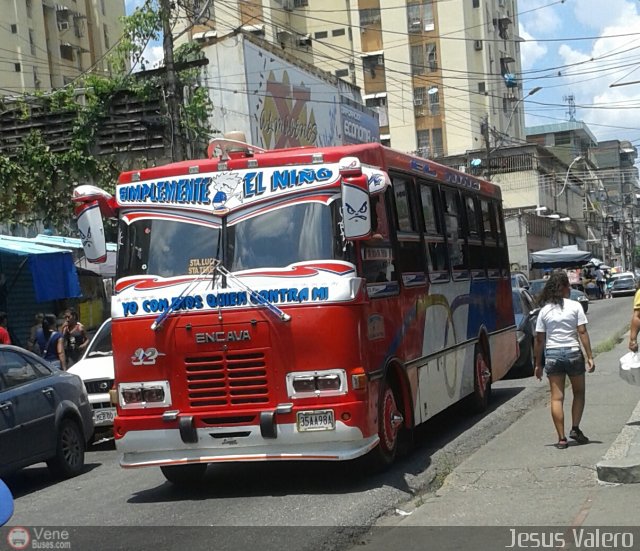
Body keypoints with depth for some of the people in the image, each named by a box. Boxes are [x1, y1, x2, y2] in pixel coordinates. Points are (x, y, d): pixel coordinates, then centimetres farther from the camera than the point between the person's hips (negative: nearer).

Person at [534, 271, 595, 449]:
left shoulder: (545, 310, 3)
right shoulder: (575, 306, -3)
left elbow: (539, 339, 2)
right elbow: (582, 332, -7)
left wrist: (538, 364, 8)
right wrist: (590, 357, -4)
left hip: (552, 355, 1)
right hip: (573, 353, -1)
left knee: (557, 398, 3)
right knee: (579, 393, 18)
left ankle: (562, 438, 2)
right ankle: (575, 429, 7)